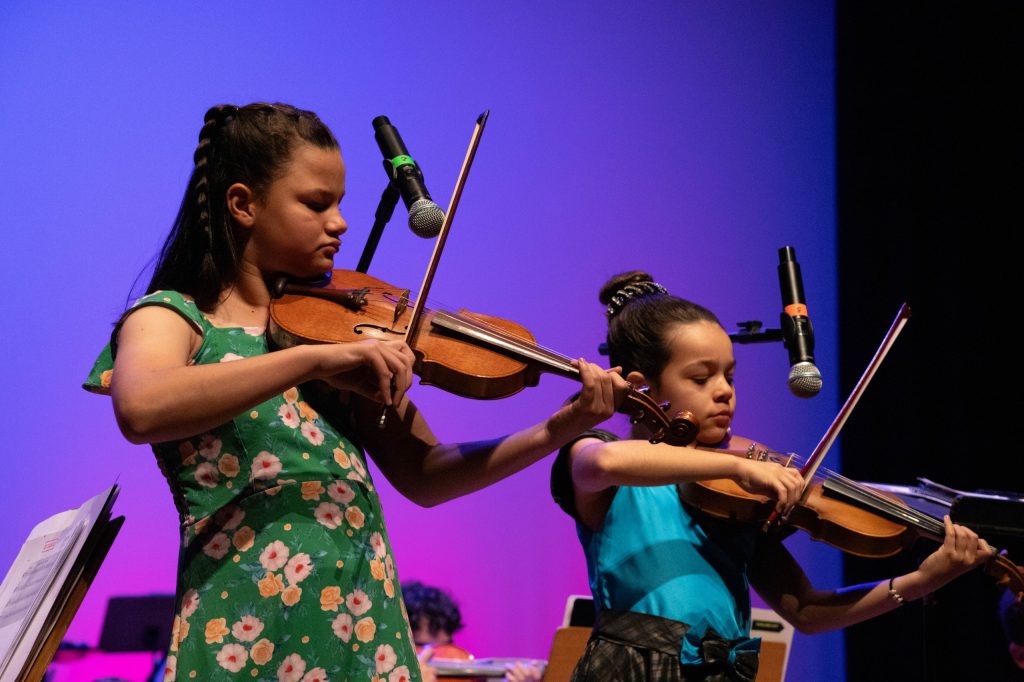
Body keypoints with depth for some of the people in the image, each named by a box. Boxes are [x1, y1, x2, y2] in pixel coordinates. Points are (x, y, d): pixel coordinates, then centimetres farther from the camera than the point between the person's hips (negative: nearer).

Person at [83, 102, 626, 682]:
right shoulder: (173, 318, -2)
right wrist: (315, 359, -31)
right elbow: (140, 411, -25)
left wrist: (557, 431, -1)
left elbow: (422, 476, 12)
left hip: (368, 631, 5)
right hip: (244, 633, -4)